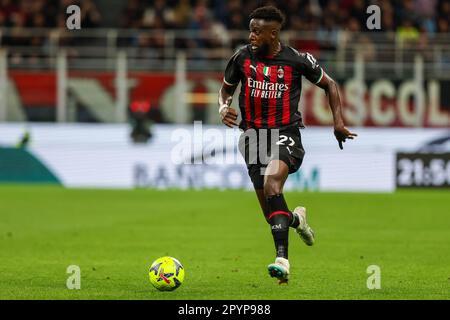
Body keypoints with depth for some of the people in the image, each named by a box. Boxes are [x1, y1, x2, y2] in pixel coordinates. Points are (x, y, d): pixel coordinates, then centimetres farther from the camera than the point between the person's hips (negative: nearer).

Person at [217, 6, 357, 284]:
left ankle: (282, 259, -38)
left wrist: (339, 122, 1)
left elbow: (330, 85, 8)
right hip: (254, 134, 4)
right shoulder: (242, 57, 0)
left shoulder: (297, 60, -7)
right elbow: (227, 87, 17)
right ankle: (296, 218, 45)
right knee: (272, 213, 5)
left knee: (271, 183, -33)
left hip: (286, 134, -4)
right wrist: (223, 107, -5)